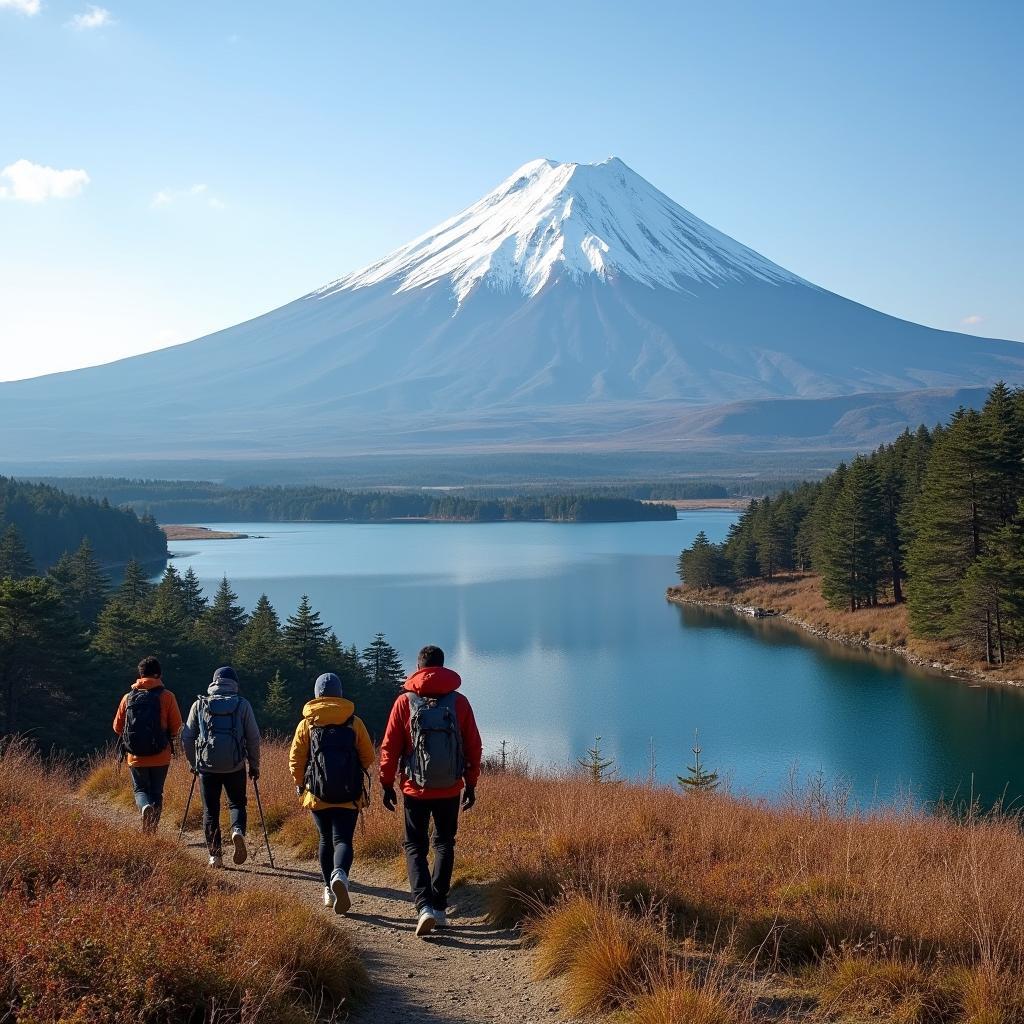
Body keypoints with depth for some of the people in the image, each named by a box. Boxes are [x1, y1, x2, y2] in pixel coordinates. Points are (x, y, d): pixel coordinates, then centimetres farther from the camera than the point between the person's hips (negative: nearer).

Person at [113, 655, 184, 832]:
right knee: (156, 793, 13)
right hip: (161, 757, -1)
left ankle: (145, 806, -17)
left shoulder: (128, 697, 1)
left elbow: (117, 727, 6)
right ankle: (151, 831, 9)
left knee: (141, 790, 15)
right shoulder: (167, 696, -5)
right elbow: (176, 727, -6)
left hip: (136, 756, 1)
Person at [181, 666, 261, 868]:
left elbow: (187, 737, 6)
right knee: (237, 804, 17)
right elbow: (253, 738, 1)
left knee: (210, 811, 10)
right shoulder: (243, 705, 2)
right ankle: (238, 831, -13)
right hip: (235, 767, 0)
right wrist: (254, 766, 12)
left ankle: (215, 855, 7)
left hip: (207, 766, 0)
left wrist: (193, 763, 20)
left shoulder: (199, 704, 5)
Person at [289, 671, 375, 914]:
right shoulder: (355, 723, 1)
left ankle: (329, 890, 18)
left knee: (326, 840, 17)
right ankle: (340, 874, -34)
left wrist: (300, 784, 18)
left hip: (317, 794, 1)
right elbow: (368, 758, 3)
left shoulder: (306, 724, 1)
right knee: (342, 839, -4)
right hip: (349, 796, -1)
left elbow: (295, 760, 1)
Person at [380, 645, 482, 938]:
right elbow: (474, 747, 3)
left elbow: (390, 747, -3)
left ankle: (424, 906, -12)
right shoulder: (459, 702, -1)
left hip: (415, 789, -1)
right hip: (450, 789, 2)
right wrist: (471, 783, 13)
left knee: (415, 846, 8)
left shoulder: (405, 702, -5)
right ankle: (440, 908, 14)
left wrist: (387, 784, 6)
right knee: (444, 844, 17)